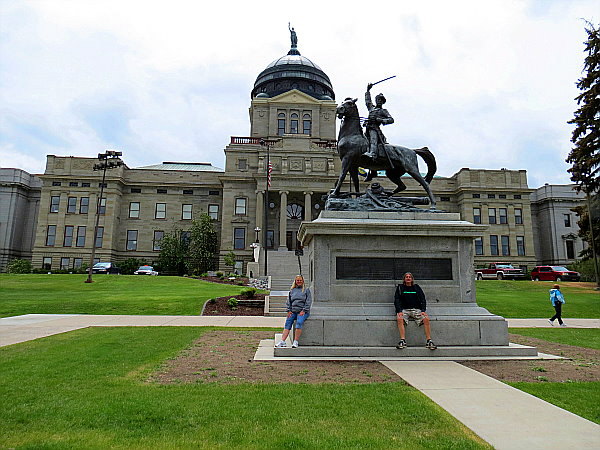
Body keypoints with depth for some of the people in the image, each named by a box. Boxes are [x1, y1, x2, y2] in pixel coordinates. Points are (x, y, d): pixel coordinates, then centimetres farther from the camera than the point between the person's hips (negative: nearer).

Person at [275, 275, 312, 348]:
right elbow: (288, 301, 17)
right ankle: (282, 341, -20)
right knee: (287, 323, -16)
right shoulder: (292, 290, 17)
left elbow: (308, 301, 0)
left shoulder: (306, 290, 7)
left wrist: (303, 311, -9)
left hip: (303, 311, -4)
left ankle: (296, 342, -27)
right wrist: (288, 310, 3)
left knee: (299, 322, -29)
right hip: (293, 311, 4)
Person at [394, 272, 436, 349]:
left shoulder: (417, 287, 18)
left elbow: (423, 300, 12)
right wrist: (399, 311, -11)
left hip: (416, 309, 1)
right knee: (400, 319, -33)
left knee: (426, 319, -27)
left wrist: (423, 310, -5)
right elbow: (397, 300, 5)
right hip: (404, 310, -1)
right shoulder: (400, 288, 14)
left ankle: (429, 341, -23)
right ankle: (402, 340, -33)